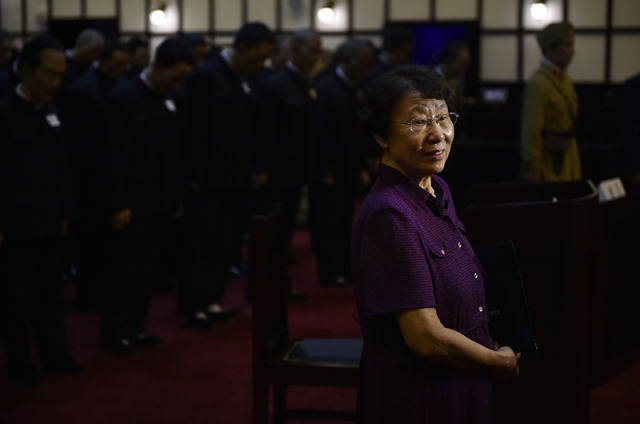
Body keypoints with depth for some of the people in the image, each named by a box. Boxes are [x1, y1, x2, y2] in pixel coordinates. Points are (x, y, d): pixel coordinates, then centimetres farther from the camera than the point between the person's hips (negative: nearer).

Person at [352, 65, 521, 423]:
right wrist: (501, 361, -10)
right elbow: (428, 339, -25)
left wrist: (492, 345, 5)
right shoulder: (389, 215, -24)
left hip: (462, 393, 8)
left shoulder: (438, 192, 4)